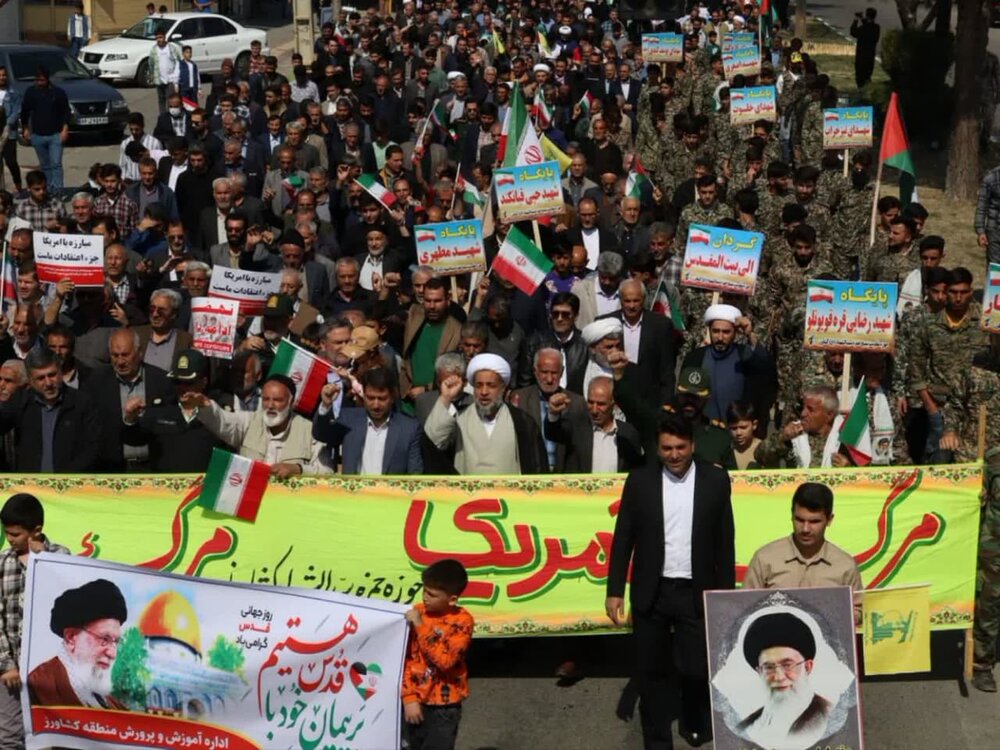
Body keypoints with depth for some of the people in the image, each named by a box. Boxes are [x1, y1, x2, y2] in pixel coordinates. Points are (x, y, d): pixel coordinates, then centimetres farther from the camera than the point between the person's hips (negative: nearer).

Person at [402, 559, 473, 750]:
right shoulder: (417, 613, -3)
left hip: (444, 705, -4)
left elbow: (445, 660, -25)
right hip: (416, 701, 4)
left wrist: (421, 626, -25)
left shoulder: (462, 621, -12)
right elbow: (406, 658, 0)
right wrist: (409, 697, -6)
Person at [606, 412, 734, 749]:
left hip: (696, 592, 0)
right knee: (651, 672, 7)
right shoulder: (640, 479, -1)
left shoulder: (715, 480, 0)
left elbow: (725, 541, 4)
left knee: (697, 668, 1)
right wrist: (615, 591, -2)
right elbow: (623, 538, 2)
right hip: (651, 592, 1)